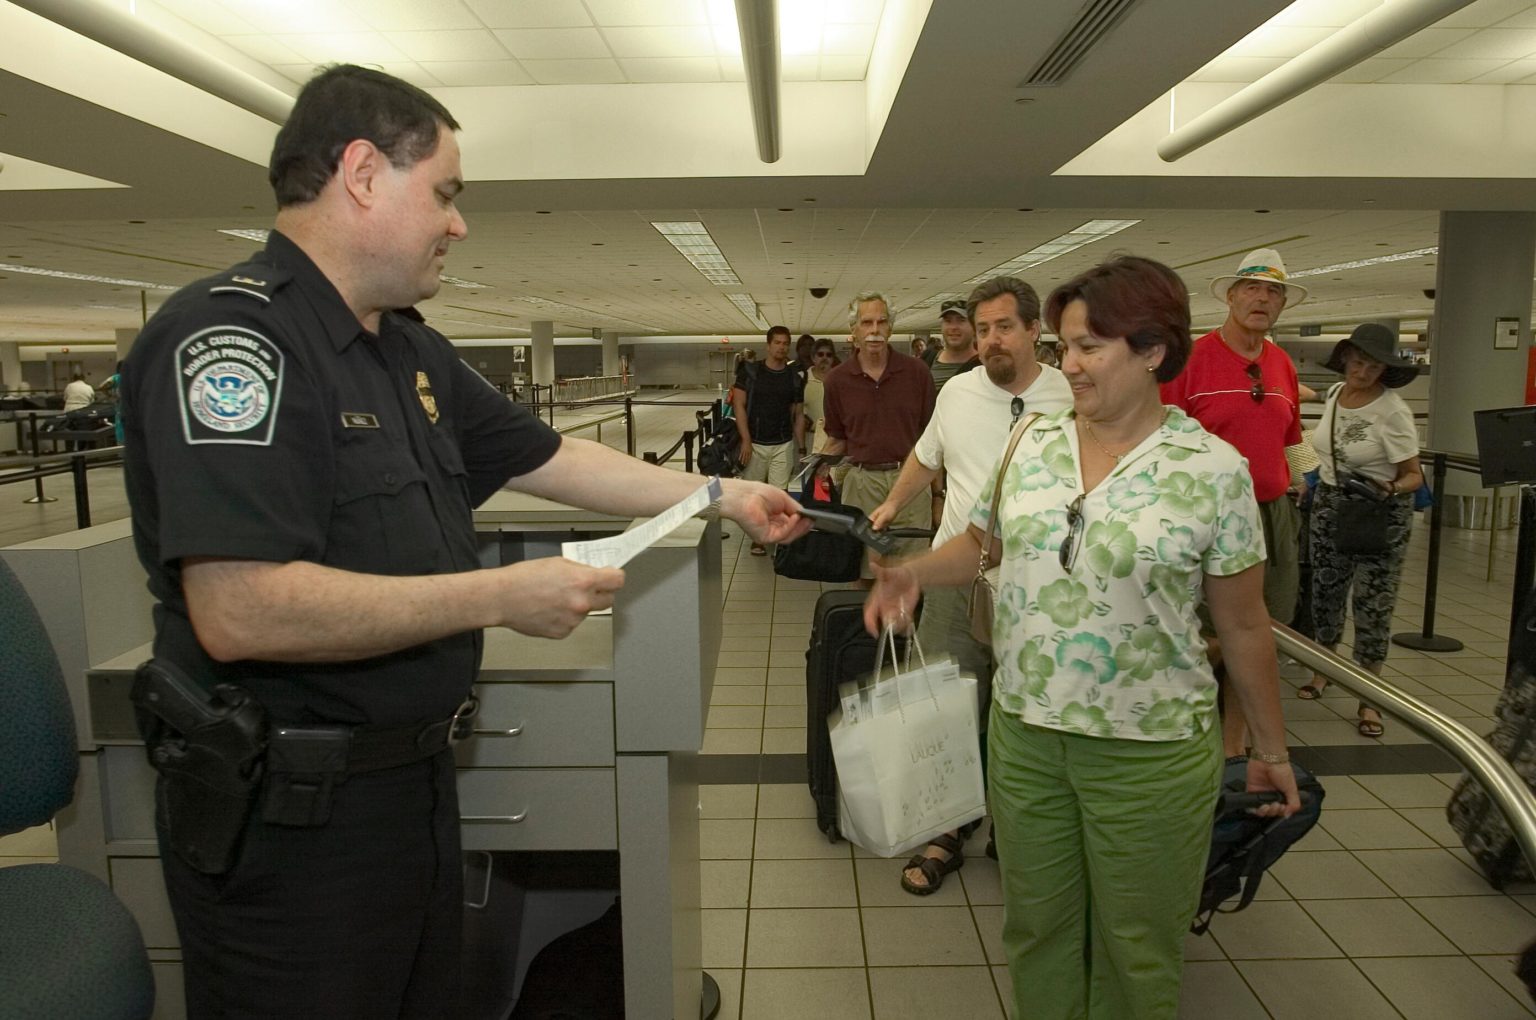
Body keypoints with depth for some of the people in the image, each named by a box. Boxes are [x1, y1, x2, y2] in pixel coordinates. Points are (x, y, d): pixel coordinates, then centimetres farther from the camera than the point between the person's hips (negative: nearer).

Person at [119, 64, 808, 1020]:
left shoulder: (413, 352, 6)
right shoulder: (231, 332, -21)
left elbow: (550, 458, 14)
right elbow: (239, 613, -30)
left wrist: (722, 494, 13)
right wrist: (506, 596, -25)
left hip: (414, 777, 9)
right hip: (289, 813, -8)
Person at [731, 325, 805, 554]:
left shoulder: (794, 378, 7)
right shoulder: (750, 371, -1)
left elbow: (798, 415, 10)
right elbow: (739, 405, -4)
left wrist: (801, 448, 5)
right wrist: (746, 440, -11)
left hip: (783, 445, 1)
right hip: (754, 443, -1)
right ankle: (758, 537, 15)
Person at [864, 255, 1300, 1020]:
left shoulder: (1214, 470, -11)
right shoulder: (1035, 445, 1)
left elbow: (1242, 625, -4)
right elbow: (979, 541, 12)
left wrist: (1271, 749, 3)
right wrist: (914, 573, -8)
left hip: (1151, 752, -3)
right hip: (1023, 733, 4)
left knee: (1136, 946, 15)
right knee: (1035, 926, 19)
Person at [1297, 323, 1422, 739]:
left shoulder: (1392, 411, -18)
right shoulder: (1334, 394, 1)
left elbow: (1413, 475, -15)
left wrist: (1391, 489, -34)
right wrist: (1312, 484, 18)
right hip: (1329, 503, 6)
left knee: (1373, 602, -1)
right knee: (1325, 591, 14)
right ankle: (1324, 666, 35)